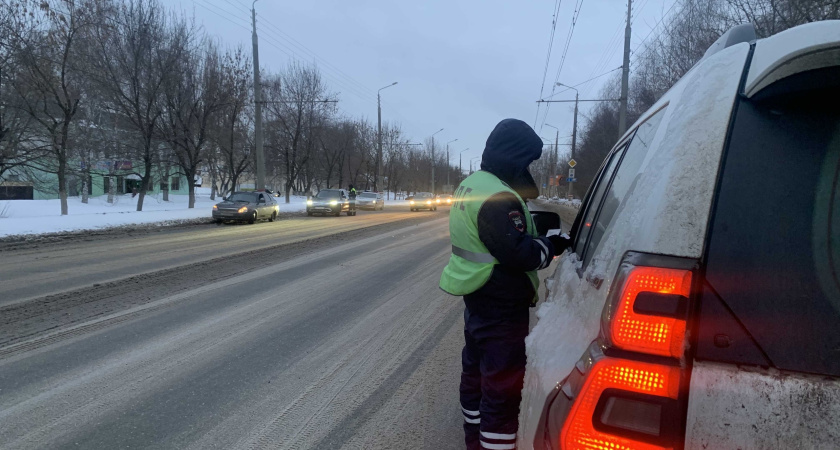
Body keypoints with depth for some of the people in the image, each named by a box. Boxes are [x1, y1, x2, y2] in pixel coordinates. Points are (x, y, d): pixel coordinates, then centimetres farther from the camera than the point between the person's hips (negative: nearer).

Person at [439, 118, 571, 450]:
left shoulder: (472, 185, 10)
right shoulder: (498, 197, -23)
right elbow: (518, 254, -25)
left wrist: (536, 234, 3)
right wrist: (552, 246, -8)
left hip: (479, 298, 11)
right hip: (501, 305, -11)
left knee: (476, 368, 21)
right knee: (503, 383, -1)